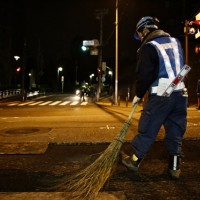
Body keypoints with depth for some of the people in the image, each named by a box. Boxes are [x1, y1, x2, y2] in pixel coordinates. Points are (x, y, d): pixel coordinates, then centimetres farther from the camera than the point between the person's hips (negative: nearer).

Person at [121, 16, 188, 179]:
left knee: (147, 130, 6)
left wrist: (138, 95, 2)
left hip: (160, 96, -6)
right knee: (176, 132, 13)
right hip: (181, 94, 6)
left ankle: (135, 160, 21)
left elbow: (144, 75, -11)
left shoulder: (148, 47, -7)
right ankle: (175, 167, 20)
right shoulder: (175, 42, 13)